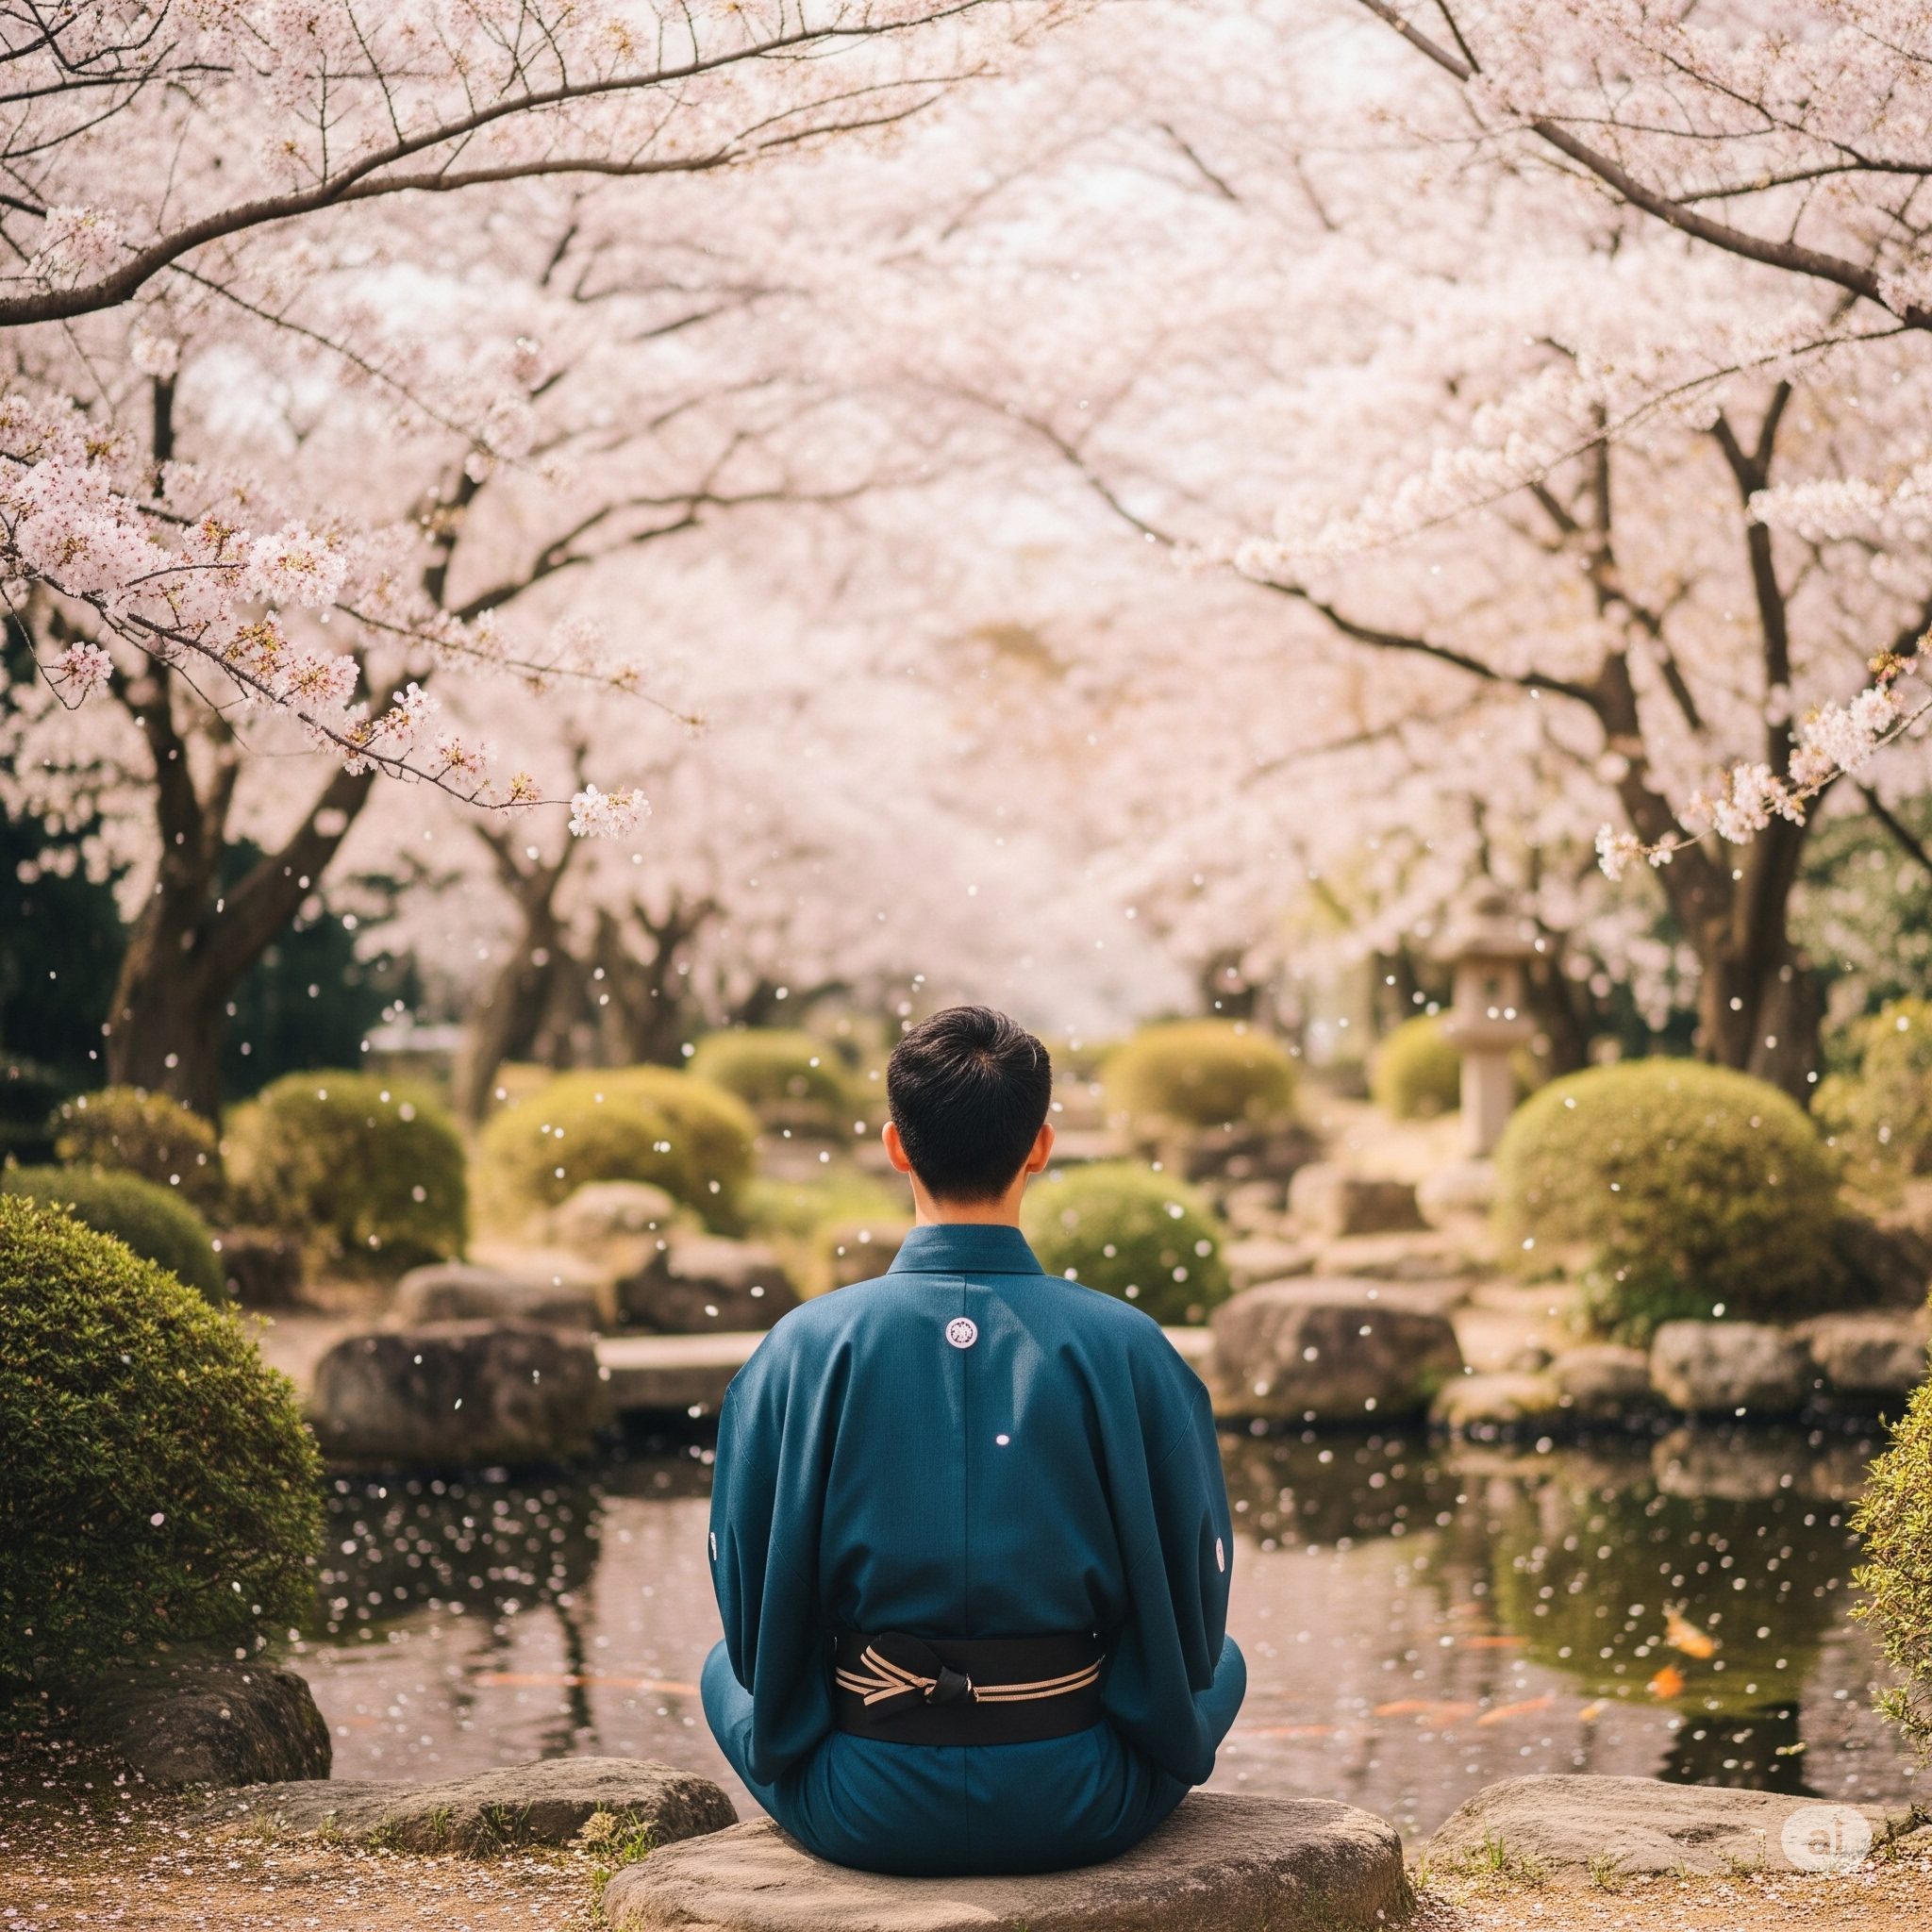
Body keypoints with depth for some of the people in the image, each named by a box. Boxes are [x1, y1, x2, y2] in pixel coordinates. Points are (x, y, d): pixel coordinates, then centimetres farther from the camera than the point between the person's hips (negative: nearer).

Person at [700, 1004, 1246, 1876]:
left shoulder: (800, 1349, -8)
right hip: (1079, 1809, 0)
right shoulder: (1129, 1349, -9)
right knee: (1222, 1668, 31)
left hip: (863, 1815, 1)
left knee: (724, 1670, 32)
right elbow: (1193, 1617, -1)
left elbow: (754, 1618, -1)